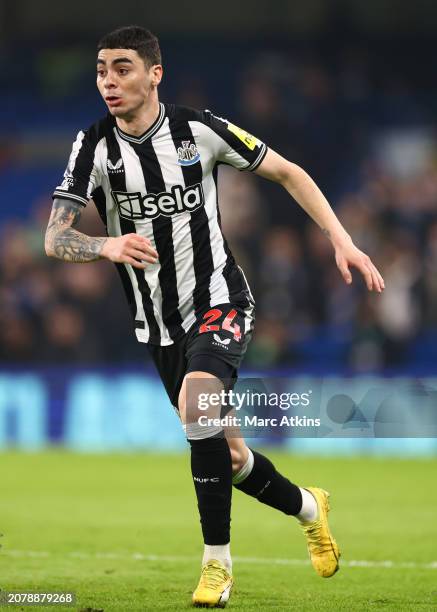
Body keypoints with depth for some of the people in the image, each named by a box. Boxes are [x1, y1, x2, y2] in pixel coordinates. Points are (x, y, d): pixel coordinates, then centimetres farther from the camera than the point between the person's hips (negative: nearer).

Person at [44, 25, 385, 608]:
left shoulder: (199, 129, -11)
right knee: (229, 459, 8)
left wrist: (342, 240, -5)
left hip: (219, 301, -3)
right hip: (160, 324, 3)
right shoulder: (95, 146, -9)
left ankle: (217, 561, -19)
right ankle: (306, 507, 40)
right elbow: (55, 239, -17)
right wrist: (107, 245, -38)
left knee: (196, 402, -31)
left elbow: (288, 172, 2)